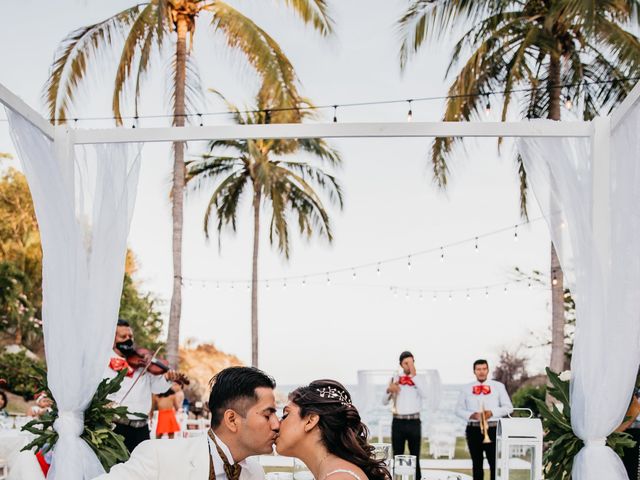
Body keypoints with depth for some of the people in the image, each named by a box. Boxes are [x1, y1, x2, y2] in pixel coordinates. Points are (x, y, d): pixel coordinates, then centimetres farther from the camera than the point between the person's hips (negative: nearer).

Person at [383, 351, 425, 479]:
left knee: (415, 457, 5)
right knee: (397, 457, 5)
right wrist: (389, 390, -15)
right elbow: (385, 402, 5)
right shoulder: (395, 379, 6)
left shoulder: (418, 379, 3)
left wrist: (414, 375, -19)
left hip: (414, 422, -1)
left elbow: (424, 394, -18)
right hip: (398, 422, 1)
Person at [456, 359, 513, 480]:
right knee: (477, 464, 8)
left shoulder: (498, 386, 6)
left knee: (495, 463, -4)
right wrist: (471, 415, -11)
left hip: (493, 429, -2)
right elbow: (459, 409, 9)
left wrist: (492, 413, -12)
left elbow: (508, 407, 4)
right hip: (473, 429, 2)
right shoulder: (466, 388, 9)